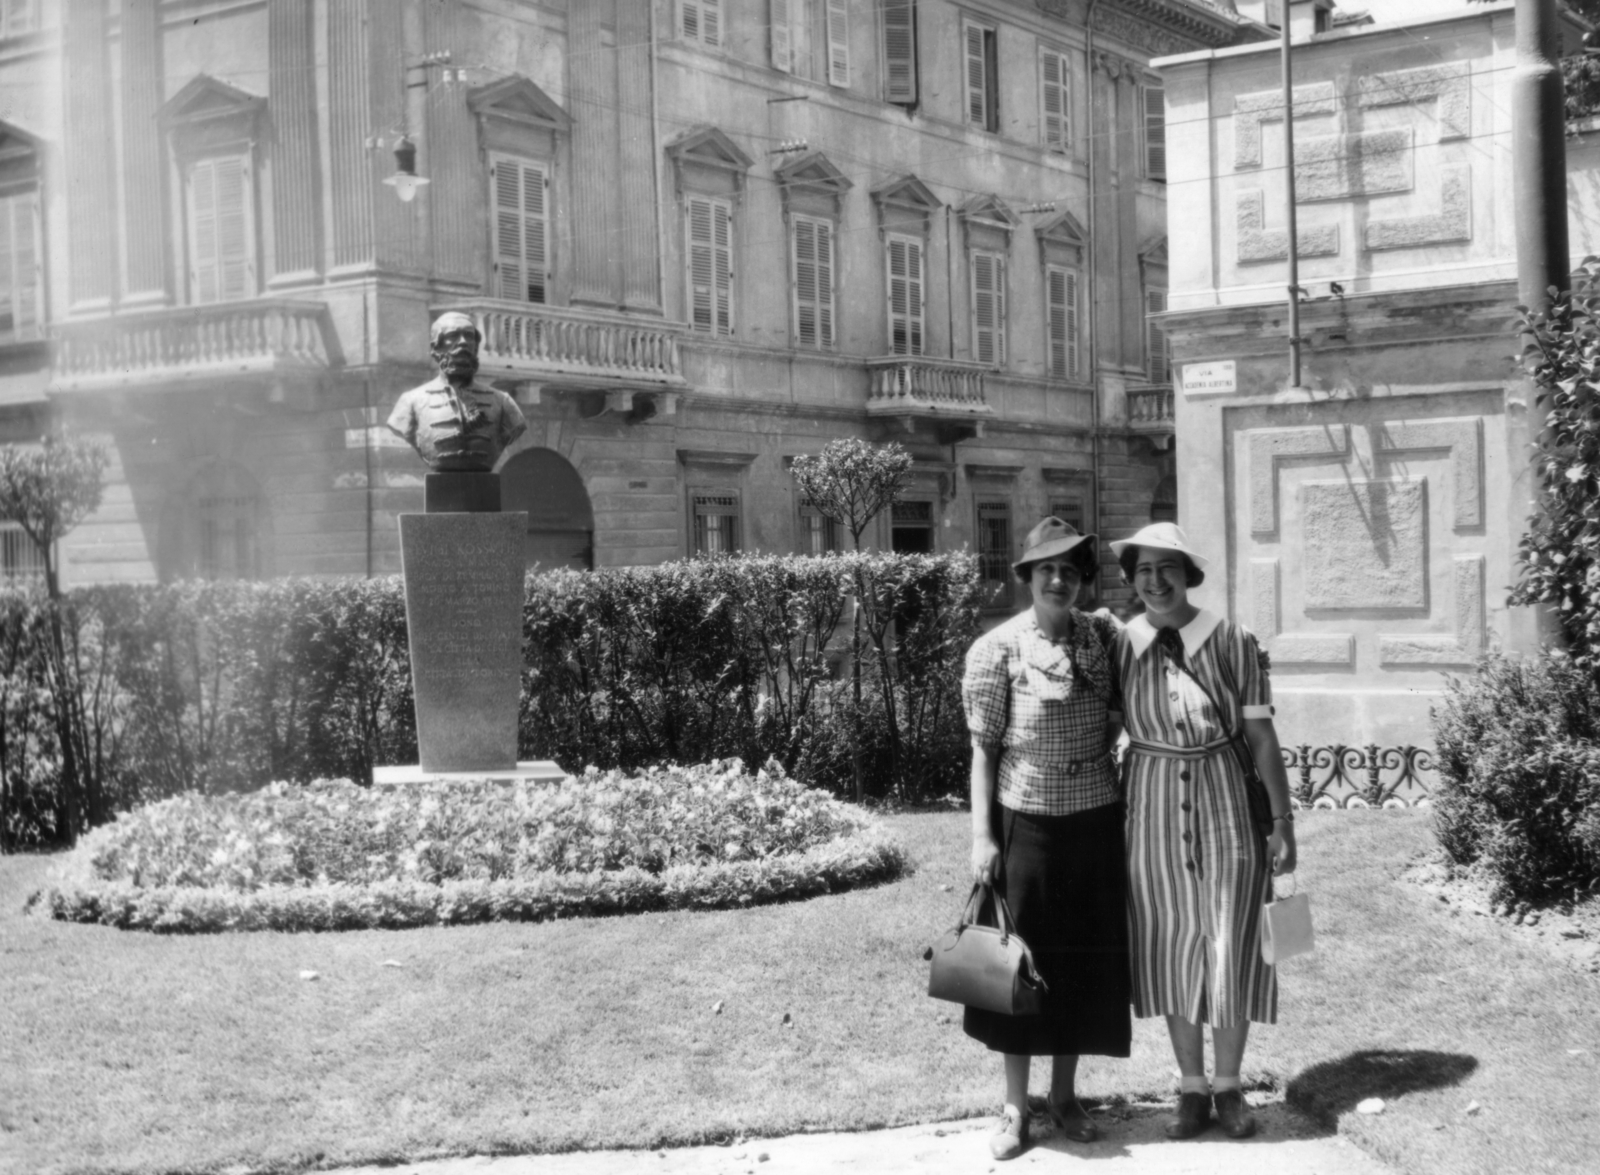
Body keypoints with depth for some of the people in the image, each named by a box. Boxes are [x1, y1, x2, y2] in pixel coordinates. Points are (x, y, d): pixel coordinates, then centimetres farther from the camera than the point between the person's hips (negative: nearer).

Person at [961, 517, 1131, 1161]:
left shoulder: (1103, 637, 1)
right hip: (1026, 821, -3)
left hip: (1094, 821, 3)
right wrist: (981, 835, -9)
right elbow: (983, 748, -5)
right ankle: (1015, 1106, 16)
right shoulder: (998, 648, -7)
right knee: (1023, 956, 5)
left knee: (1086, 954, 10)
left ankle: (1065, 1093, 26)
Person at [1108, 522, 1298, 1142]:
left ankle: (1228, 1086, 21)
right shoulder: (1120, 646, -2)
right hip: (1152, 805, 1)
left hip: (1225, 802, -1)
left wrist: (1284, 821, -4)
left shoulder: (1231, 642, -7)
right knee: (1172, 950, 8)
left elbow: (1263, 737, -3)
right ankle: (1191, 1088, 22)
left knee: (1231, 949, 3)